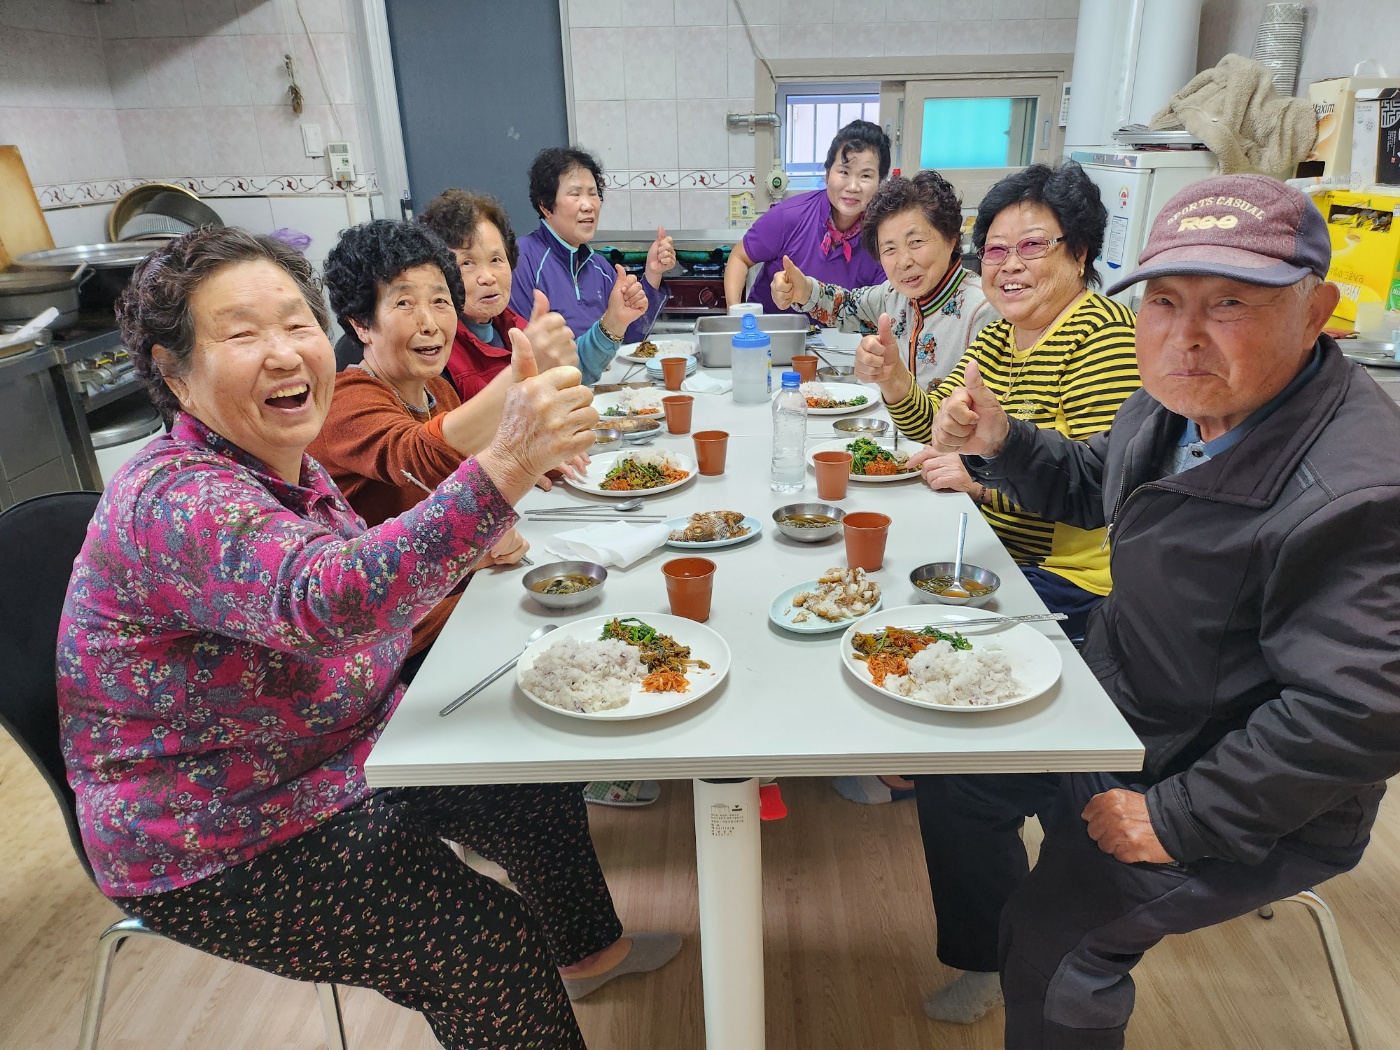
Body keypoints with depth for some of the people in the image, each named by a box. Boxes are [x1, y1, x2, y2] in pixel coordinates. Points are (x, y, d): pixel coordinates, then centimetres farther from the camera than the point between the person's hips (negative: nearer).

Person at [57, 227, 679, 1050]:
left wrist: (465, 551, -5)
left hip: (343, 750, 9)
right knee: (490, 945, -15)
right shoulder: (175, 502, -29)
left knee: (534, 774, 12)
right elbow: (327, 601, -47)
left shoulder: (285, 466, 0)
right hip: (222, 850, -9)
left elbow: (362, 571, 13)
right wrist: (506, 467, -57)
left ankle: (594, 946, 36)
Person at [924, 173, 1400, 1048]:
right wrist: (1001, 444, -4)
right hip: (1123, 707, 9)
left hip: (1243, 803, -8)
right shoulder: (1183, 401, -4)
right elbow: (1093, 485, 15)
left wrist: (1175, 818, -23)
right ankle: (979, 962, 43)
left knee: (1055, 940, -14)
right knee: (956, 780, 16)